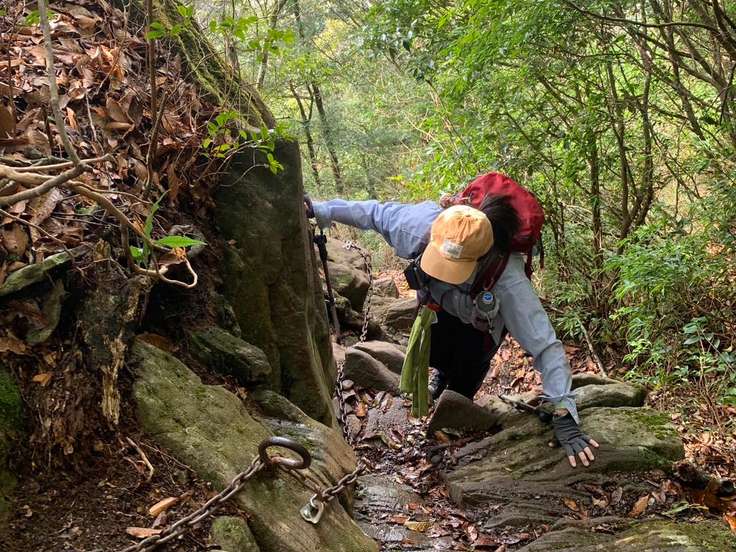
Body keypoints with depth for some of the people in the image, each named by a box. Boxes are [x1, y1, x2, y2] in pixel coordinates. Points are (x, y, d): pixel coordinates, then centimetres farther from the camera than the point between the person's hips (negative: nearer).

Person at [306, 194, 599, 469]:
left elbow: (544, 344, -45)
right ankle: (444, 372, 44)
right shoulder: (423, 225, -41)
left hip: (481, 319, -3)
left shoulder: (508, 281, -48)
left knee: (464, 381, 2)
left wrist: (564, 416, -46)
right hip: (440, 302, 3)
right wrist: (320, 210, -15)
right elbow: (374, 212, -22)